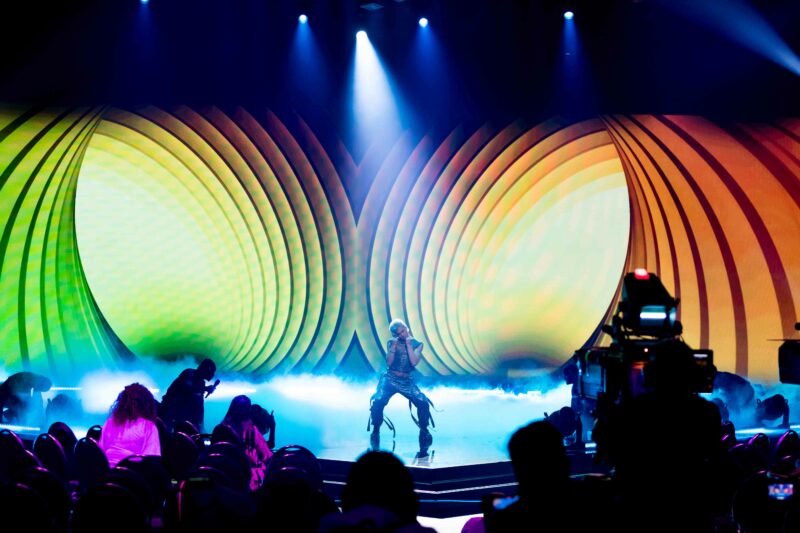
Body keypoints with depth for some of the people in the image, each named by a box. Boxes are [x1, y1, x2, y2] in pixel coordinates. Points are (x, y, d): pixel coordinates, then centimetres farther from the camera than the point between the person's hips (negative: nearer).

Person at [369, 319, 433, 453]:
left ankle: (424, 431, 0)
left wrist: (408, 344, -11)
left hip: (407, 381, 0)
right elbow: (389, 363, -4)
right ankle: (375, 431, -4)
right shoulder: (392, 342, 6)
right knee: (377, 403, -25)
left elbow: (414, 362, -11)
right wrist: (394, 346, -11)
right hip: (390, 379, 0)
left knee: (423, 403, -21)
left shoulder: (417, 344, 5)